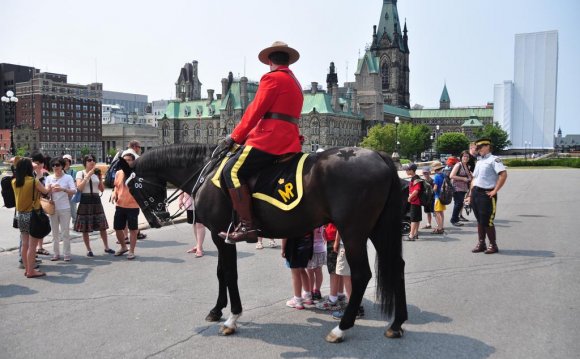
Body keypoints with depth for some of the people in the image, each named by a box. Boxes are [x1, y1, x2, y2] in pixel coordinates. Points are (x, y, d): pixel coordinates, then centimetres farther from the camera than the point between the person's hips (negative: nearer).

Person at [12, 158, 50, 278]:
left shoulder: (14, 182, 0)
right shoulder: (34, 181, -14)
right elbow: (45, 191, 1)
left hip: (21, 215, 6)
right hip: (32, 214, -6)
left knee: (25, 244, 14)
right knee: (32, 245, 0)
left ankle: (27, 268, 23)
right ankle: (31, 271, 4)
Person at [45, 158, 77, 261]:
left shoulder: (68, 177, -2)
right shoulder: (49, 178, 7)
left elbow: (74, 191, -13)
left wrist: (63, 189, -29)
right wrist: (50, 189, -18)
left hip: (64, 208, -3)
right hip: (53, 208, 3)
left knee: (65, 232, 0)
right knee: (55, 233, 10)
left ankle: (67, 254, 6)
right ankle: (56, 254, 17)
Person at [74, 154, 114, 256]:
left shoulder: (97, 173, 9)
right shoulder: (80, 173, -2)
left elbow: (102, 189, 9)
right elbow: (79, 188, -17)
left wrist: (100, 178, -4)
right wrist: (88, 175, -19)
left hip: (96, 200, 3)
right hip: (85, 201, -3)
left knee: (102, 226, 7)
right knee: (85, 228, 2)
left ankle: (106, 247, 18)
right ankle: (89, 250, 13)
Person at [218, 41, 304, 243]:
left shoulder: (272, 78, -4)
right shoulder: (295, 82, 24)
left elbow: (255, 111, -8)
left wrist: (236, 137, 2)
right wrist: (248, 136, 23)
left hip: (270, 139, -10)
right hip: (289, 140, 10)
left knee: (232, 171, -12)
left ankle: (247, 226, -19)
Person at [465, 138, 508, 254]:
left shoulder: (494, 159, -7)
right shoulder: (479, 162, 19)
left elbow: (503, 174, -20)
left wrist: (495, 191, -20)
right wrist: (470, 194, 16)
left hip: (486, 194, -8)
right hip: (475, 193, 8)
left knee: (487, 221, -4)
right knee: (479, 220, 13)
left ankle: (493, 245, 10)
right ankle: (481, 244, 21)